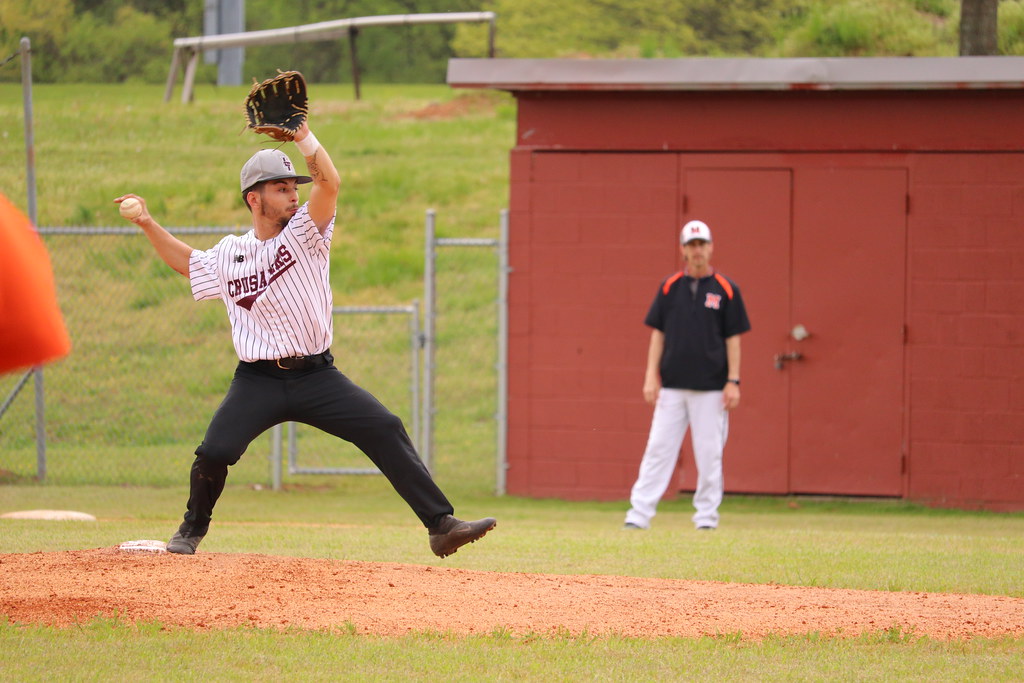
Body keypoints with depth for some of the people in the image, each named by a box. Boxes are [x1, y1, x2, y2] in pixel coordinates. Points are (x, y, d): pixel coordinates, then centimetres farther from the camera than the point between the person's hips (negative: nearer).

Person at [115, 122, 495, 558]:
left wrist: (303, 136, -20)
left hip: (316, 375, -1)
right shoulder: (228, 256, 9)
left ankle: (441, 525, -14)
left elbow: (329, 183, -15)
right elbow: (185, 261, 29)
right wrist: (149, 225, 20)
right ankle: (193, 528, 14)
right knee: (214, 453, -16)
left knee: (386, 431, -15)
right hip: (257, 382, 1)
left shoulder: (305, 234, 2)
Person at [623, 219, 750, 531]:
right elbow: (658, 333, 9)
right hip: (671, 386, 2)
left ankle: (706, 515, 7)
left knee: (709, 452, -1)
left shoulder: (726, 290, 2)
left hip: (711, 388, -2)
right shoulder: (669, 287, 8)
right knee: (658, 448, -2)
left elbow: (733, 338, 2)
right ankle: (639, 513, -3)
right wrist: (651, 376, 1)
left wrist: (733, 381, -5)